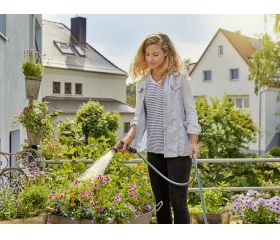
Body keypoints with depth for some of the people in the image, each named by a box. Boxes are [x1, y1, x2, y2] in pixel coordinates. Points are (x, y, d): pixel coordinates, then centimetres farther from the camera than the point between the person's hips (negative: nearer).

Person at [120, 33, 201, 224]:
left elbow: (190, 111, -3)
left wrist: (193, 141, -11)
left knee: (178, 201, -5)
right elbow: (140, 115, 9)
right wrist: (130, 135, -7)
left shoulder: (179, 78, -3)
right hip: (154, 149, 5)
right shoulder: (142, 81, 9)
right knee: (160, 201, 12)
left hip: (177, 148, -5)